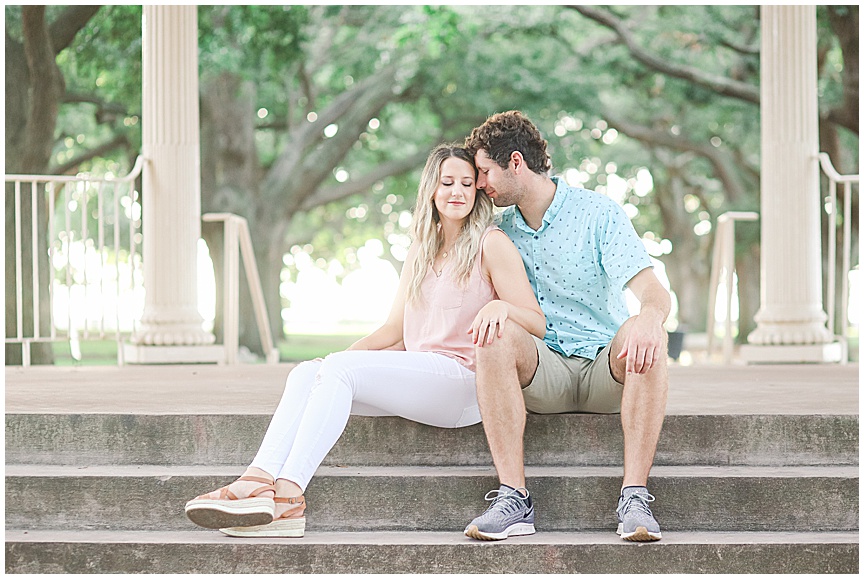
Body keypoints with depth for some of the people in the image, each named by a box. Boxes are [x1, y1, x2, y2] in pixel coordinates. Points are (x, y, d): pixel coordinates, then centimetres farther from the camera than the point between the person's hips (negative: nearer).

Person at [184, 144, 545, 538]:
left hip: (463, 380, -7)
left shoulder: (491, 244, 2)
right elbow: (394, 330, 21)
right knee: (306, 373, -15)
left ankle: (287, 496, -37)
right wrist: (351, 352, 3)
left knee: (339, 369, -26)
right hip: (416, 378, 7)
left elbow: (537, 324, -5)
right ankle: (259, 481, -36)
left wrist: (500, 306, -26)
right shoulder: (420, 252, 22)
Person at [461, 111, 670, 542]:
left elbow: (652, 291, -16)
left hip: (605, 366, -2)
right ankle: (513, 498, -36)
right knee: (497, 337, -30)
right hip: (542, 370, 2)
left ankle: (634, 498, -37)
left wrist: (651, 317, -39)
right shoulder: (502, 230, 12)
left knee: (645, 337, -35)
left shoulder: (599, 213, -2)